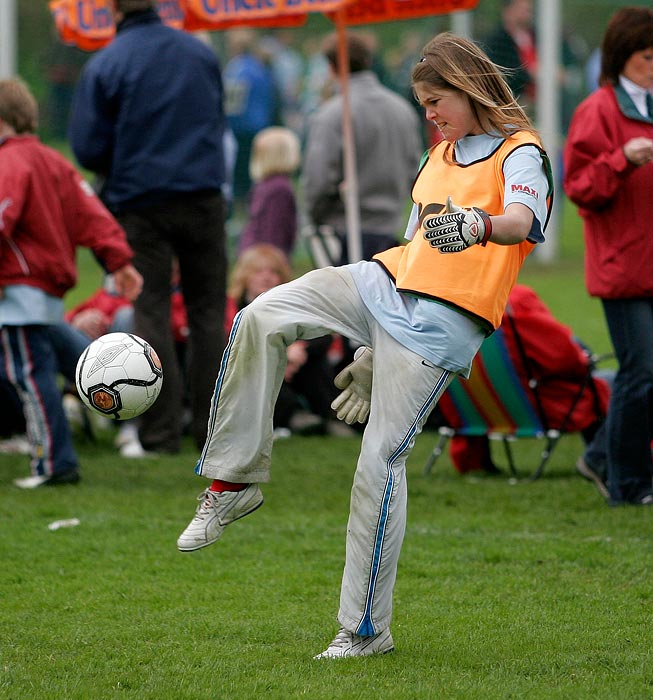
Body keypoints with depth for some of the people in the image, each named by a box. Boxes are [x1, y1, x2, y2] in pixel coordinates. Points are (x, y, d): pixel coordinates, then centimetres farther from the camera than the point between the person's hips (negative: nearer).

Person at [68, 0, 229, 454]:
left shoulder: (103, 67, -9)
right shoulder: (202, 54, 5)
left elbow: (88, 148, -7)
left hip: (141, 204, -3)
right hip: (203, 198, 3)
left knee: (151, 313, 2)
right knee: (208, 313, 9)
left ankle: (162, 430, -2)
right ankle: (212, 427, 8)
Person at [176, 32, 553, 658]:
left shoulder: (520, 153, -4)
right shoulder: (439, 156, 23)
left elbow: (522, 218, -26)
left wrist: (480, 225, -50)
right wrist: (374, 347, 32)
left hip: (441, 323, -8)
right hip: (386, 283, 8)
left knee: (381, 459, -12)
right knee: (260, 319, -17)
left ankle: (366, 628, -1)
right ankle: (233, 482, -10)